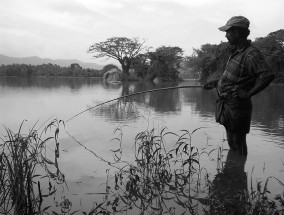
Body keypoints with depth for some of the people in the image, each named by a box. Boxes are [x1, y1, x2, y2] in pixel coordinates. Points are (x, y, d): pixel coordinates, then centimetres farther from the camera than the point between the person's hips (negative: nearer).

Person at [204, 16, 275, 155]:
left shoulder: (251, 54, -20)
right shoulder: (236, 51, 9)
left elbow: (268, 76, -31)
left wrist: (248, 94, -27)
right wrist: (216, 82, 20)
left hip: (237, 107, -9)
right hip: (227, 105, 10)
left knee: (238, 146, 2)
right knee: (231, 143, 21)